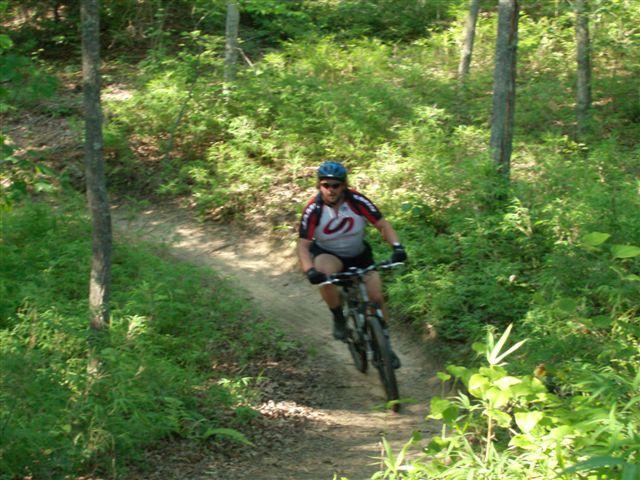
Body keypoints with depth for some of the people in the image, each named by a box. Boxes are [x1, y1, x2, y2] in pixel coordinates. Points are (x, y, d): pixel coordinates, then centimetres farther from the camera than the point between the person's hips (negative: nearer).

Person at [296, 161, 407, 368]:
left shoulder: (357, 201, -22)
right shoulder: (313, 210, -24)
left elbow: (382, 225, -19)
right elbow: (303, 244, -25)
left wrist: (396, 246, -38)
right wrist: (309, 270, -43)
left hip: (359, 255, 2)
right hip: (328, 255, -2)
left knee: (376, 298, -10)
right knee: (325, 273, -37)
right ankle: (339, 318, -13)